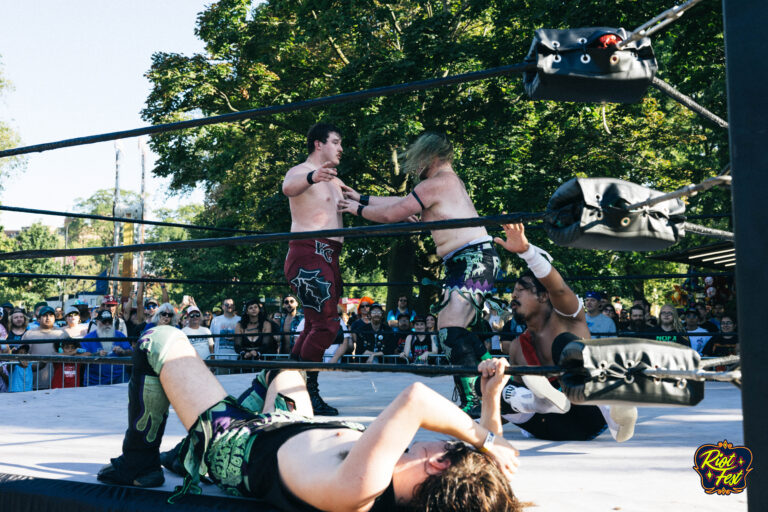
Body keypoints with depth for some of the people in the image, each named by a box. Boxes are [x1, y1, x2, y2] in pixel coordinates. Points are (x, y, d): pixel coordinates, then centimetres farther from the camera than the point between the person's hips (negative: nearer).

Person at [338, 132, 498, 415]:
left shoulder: (436, 183, -9)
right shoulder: (450, 181, 23)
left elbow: (392, 214, -3)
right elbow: (402, 202, 30)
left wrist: (358, 210, 13)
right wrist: (361, 198, 33)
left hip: (475, 258, -11)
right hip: (463, 263, 11)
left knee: (450, 328, -19)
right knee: (452, 331, 16)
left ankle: (474, 401, -23)